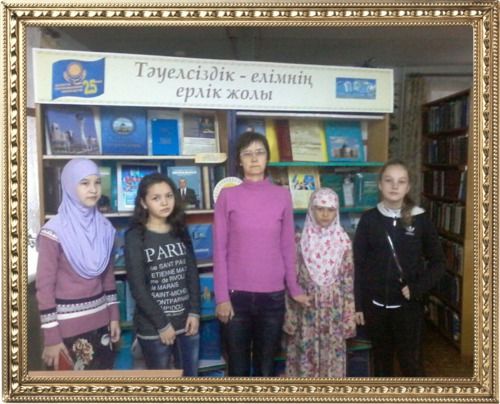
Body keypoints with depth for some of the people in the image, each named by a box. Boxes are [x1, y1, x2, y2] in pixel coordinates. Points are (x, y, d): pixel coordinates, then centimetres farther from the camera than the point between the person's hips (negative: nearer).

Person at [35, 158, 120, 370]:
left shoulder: (103, 227, 4)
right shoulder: (54, 231, -13)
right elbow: (44, 286, -12)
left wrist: (114, 315, 9)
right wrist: (51, 337, -12)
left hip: (100, 320, 5)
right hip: (68, 325, -5)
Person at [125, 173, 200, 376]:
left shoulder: (181, 232, 7)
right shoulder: (135, 237, -7)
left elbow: (192, 274, 7)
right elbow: (137, 287, -11)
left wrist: (194, 312, -3)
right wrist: (161, 324, -12)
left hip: (186, 320, 4)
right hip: (153, 326, -4)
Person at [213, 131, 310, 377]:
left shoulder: (282, 195, 3)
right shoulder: (228, 196, -2)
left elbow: (287, 246, 8)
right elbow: (220, 250, -2)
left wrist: (294, 288, 7)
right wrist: (221, 297, -6)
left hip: (273, 296, 1)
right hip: (236, 295, -1)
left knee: (265, 368, 12)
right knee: (238, 368, 9)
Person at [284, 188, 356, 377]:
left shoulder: (343, 241, -2)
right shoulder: (301, 240, -3)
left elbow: (349, 281, 0)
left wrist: (349, 317, -2)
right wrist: (290, 316, -2)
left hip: (333, 311, 1)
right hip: (307, 310, 0)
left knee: (332, 357, 8)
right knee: (305, 356, 6)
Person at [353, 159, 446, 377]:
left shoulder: (420, 219, -4)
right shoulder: (369, 219, -3)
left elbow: (438, 261, 2)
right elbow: (358, 265, 0)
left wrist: (417, 288, -11)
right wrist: (358, 304, -2)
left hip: (408, 305, -1)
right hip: (376, 304, 1)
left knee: (411, 362, 4)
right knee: (381, 360, 15)